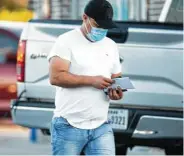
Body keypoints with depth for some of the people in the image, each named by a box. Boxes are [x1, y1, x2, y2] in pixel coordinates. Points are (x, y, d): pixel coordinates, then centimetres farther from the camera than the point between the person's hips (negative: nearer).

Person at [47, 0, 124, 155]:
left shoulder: (111, 46, 15)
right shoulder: (66, 41, -4)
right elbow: (56, 77, -15)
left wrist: (117, 92, -3)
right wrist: (92, 80, -20)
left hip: (101, 127, 4)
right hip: (69, 125, -4)